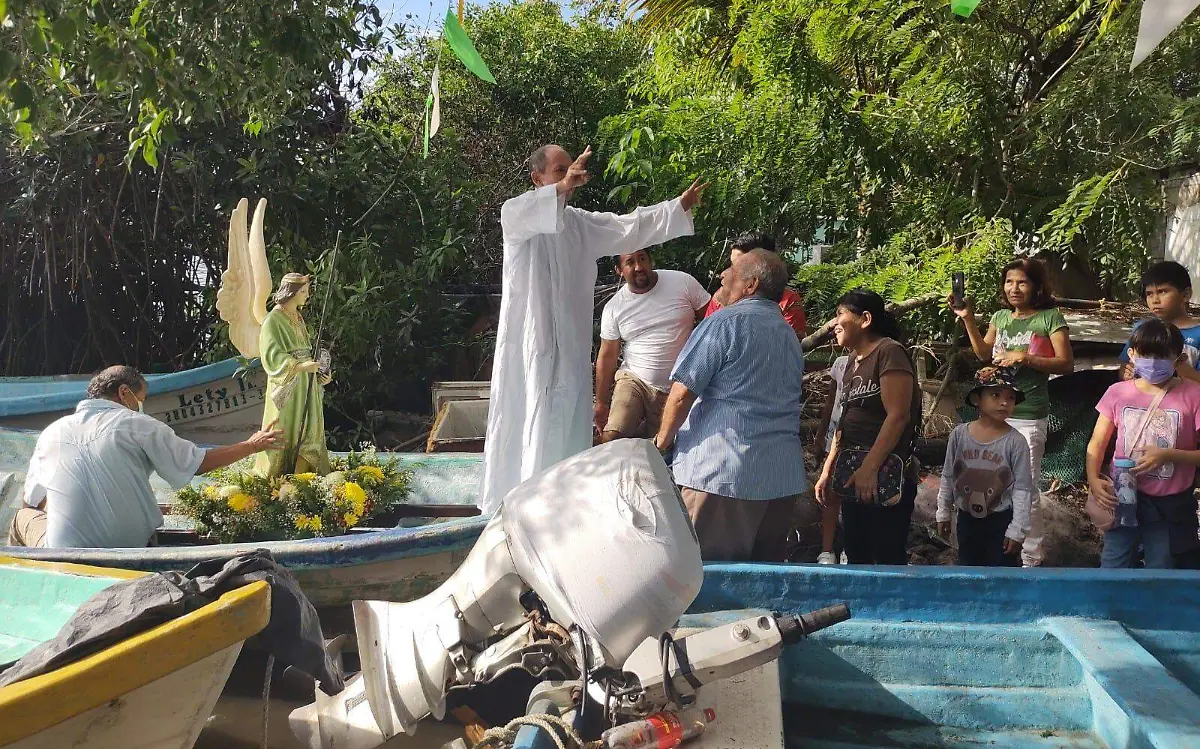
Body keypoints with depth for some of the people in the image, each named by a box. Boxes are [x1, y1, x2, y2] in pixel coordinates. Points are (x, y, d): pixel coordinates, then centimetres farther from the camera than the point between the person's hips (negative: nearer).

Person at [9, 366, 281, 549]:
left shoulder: (51, 432, 6)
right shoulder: (137, 424, -3)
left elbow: (32, 501, 15)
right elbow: (198, 463, 3)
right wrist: (252, 446, 16)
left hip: (64, 557, 2)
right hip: (132, 548, -2)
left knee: (24, 517, 29)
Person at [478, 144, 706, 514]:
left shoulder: (582, 223, 16)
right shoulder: (517, 215, -3)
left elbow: (631, 226, 15)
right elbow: (520, 212, -27)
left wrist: (680, 206, 9)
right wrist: (562, 187, -42)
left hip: (570, 345, 6)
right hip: (530, 343, -5)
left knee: (569, 427, 7)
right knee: (527, 425, -5)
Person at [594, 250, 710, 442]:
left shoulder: (683, 282, -5)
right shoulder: (614, 307, -1)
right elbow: (607, 356, 3)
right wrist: (601, 403, 3)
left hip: (678, 389, 0)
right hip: (634, 381, 0)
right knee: (611, 438, -19)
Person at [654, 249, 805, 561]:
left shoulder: (725, 323, -8)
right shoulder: (790, 335, 18)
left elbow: (682, 393, -12)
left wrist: (663, 438, 4)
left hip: (721, 470, -8)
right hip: (784, 475, 8)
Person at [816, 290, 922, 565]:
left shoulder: (889, 352, -8)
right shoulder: (854, 360, 18)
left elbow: (898, 416, -17)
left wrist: (869, 467, -22)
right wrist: (827, 471, 15)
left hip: (884, 475, -8)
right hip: (853, 475, 9)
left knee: (888, 560, -7)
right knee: (857, 559, 10)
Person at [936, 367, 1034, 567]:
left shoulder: (1015, 442, -14)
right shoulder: (959, 434, -6)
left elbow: (1023, 489, -12)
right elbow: (948, 477, 4)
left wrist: (1017, 530, -12)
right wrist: (943, 513, 7)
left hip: (1001, 519, -3)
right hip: (967, 517, 3)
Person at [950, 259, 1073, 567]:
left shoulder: (1050, 317, -4)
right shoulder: (1001, 317, 12)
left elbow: (1067, 364, -8)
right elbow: (984, 353, 15)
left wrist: (1026, 358, -18)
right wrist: (968, 318, 7)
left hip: (1028, 416, -6)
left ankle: (1031, 556, 11)